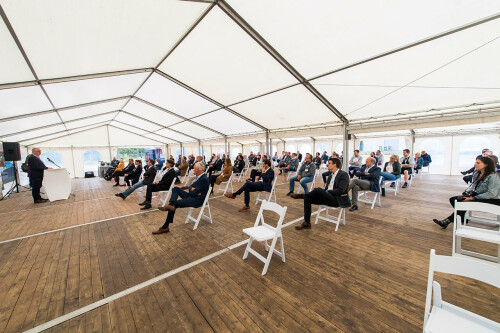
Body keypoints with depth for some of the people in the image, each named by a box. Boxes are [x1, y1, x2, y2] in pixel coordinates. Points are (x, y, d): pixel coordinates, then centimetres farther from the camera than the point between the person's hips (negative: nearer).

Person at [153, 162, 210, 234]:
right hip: (192, 196, 10)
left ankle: (165, 227, -3)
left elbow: (194, 193, -24)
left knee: (175, 204, -18)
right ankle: (171, 205, -25)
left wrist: (192, 190, -2)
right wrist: (192, 189, -7)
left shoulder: (204, 180, -22)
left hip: (196, 200, -10)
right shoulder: (199, 177, 11)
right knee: (175, 189, -2)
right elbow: (191, 186, 17)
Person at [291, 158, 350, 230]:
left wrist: (328, 191, -11)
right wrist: (325, 192, -4)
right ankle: (307, 223, -9)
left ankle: (300, 195, -10)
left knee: (318, 189, -33)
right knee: (307, 199, -12)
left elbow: (340, 191, -17)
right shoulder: (330, 176, 20)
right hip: (328, 197, 8)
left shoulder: (344, 174, -6)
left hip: (337, 200, -8)